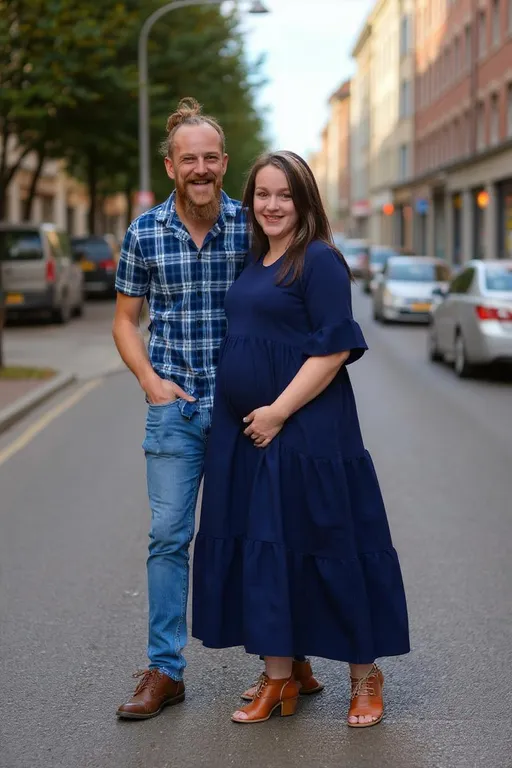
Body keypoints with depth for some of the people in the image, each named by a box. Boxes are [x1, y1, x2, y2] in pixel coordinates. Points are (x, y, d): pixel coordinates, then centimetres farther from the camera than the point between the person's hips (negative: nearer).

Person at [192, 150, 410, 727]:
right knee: (262, 549, 10)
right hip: (245, 432, 8)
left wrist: (279, 411, -18)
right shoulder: (254, 263, 14)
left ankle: (365, 677, 15)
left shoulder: (320, 261, -10)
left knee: (327, 549, 0)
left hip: (306, 432, -8)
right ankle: (278, 679, 21)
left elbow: (335, 348, -16)